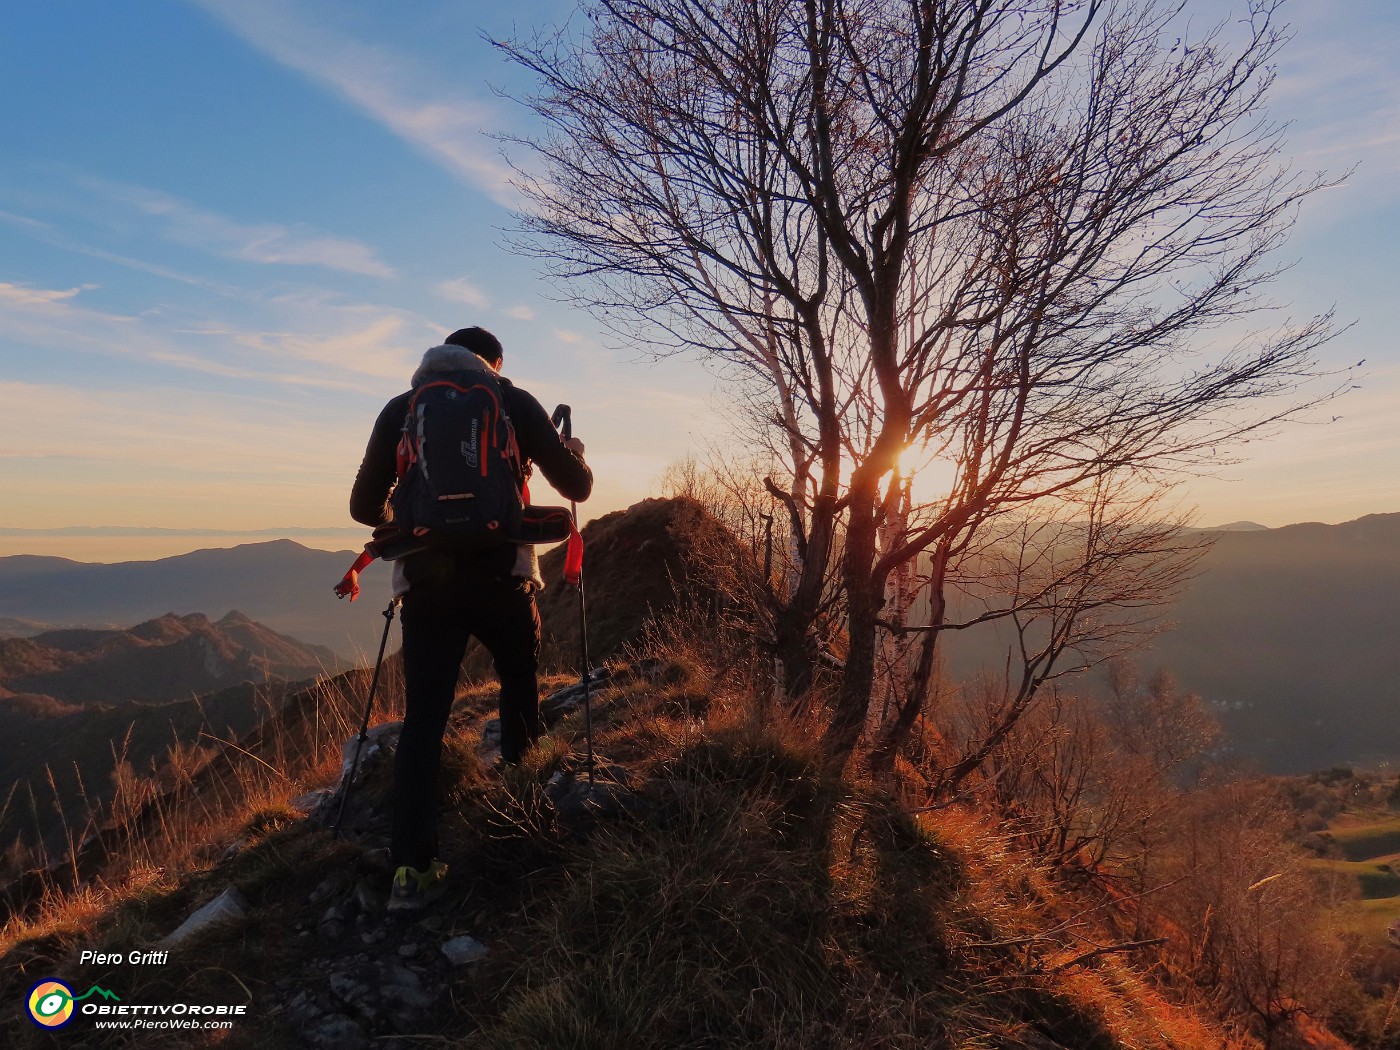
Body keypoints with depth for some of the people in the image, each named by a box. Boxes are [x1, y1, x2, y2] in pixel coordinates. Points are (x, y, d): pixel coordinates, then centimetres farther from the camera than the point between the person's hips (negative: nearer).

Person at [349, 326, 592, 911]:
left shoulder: (400, 409, 12)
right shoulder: (513, 402, 6)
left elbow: (365, 507, 12)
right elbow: (577, 487, 6)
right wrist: (575, 454, 29)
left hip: (424, 581, 2)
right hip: (500, 575, -1)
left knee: (422, 719, 4)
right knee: (520, 681, 25)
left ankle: (413, 868, 1)